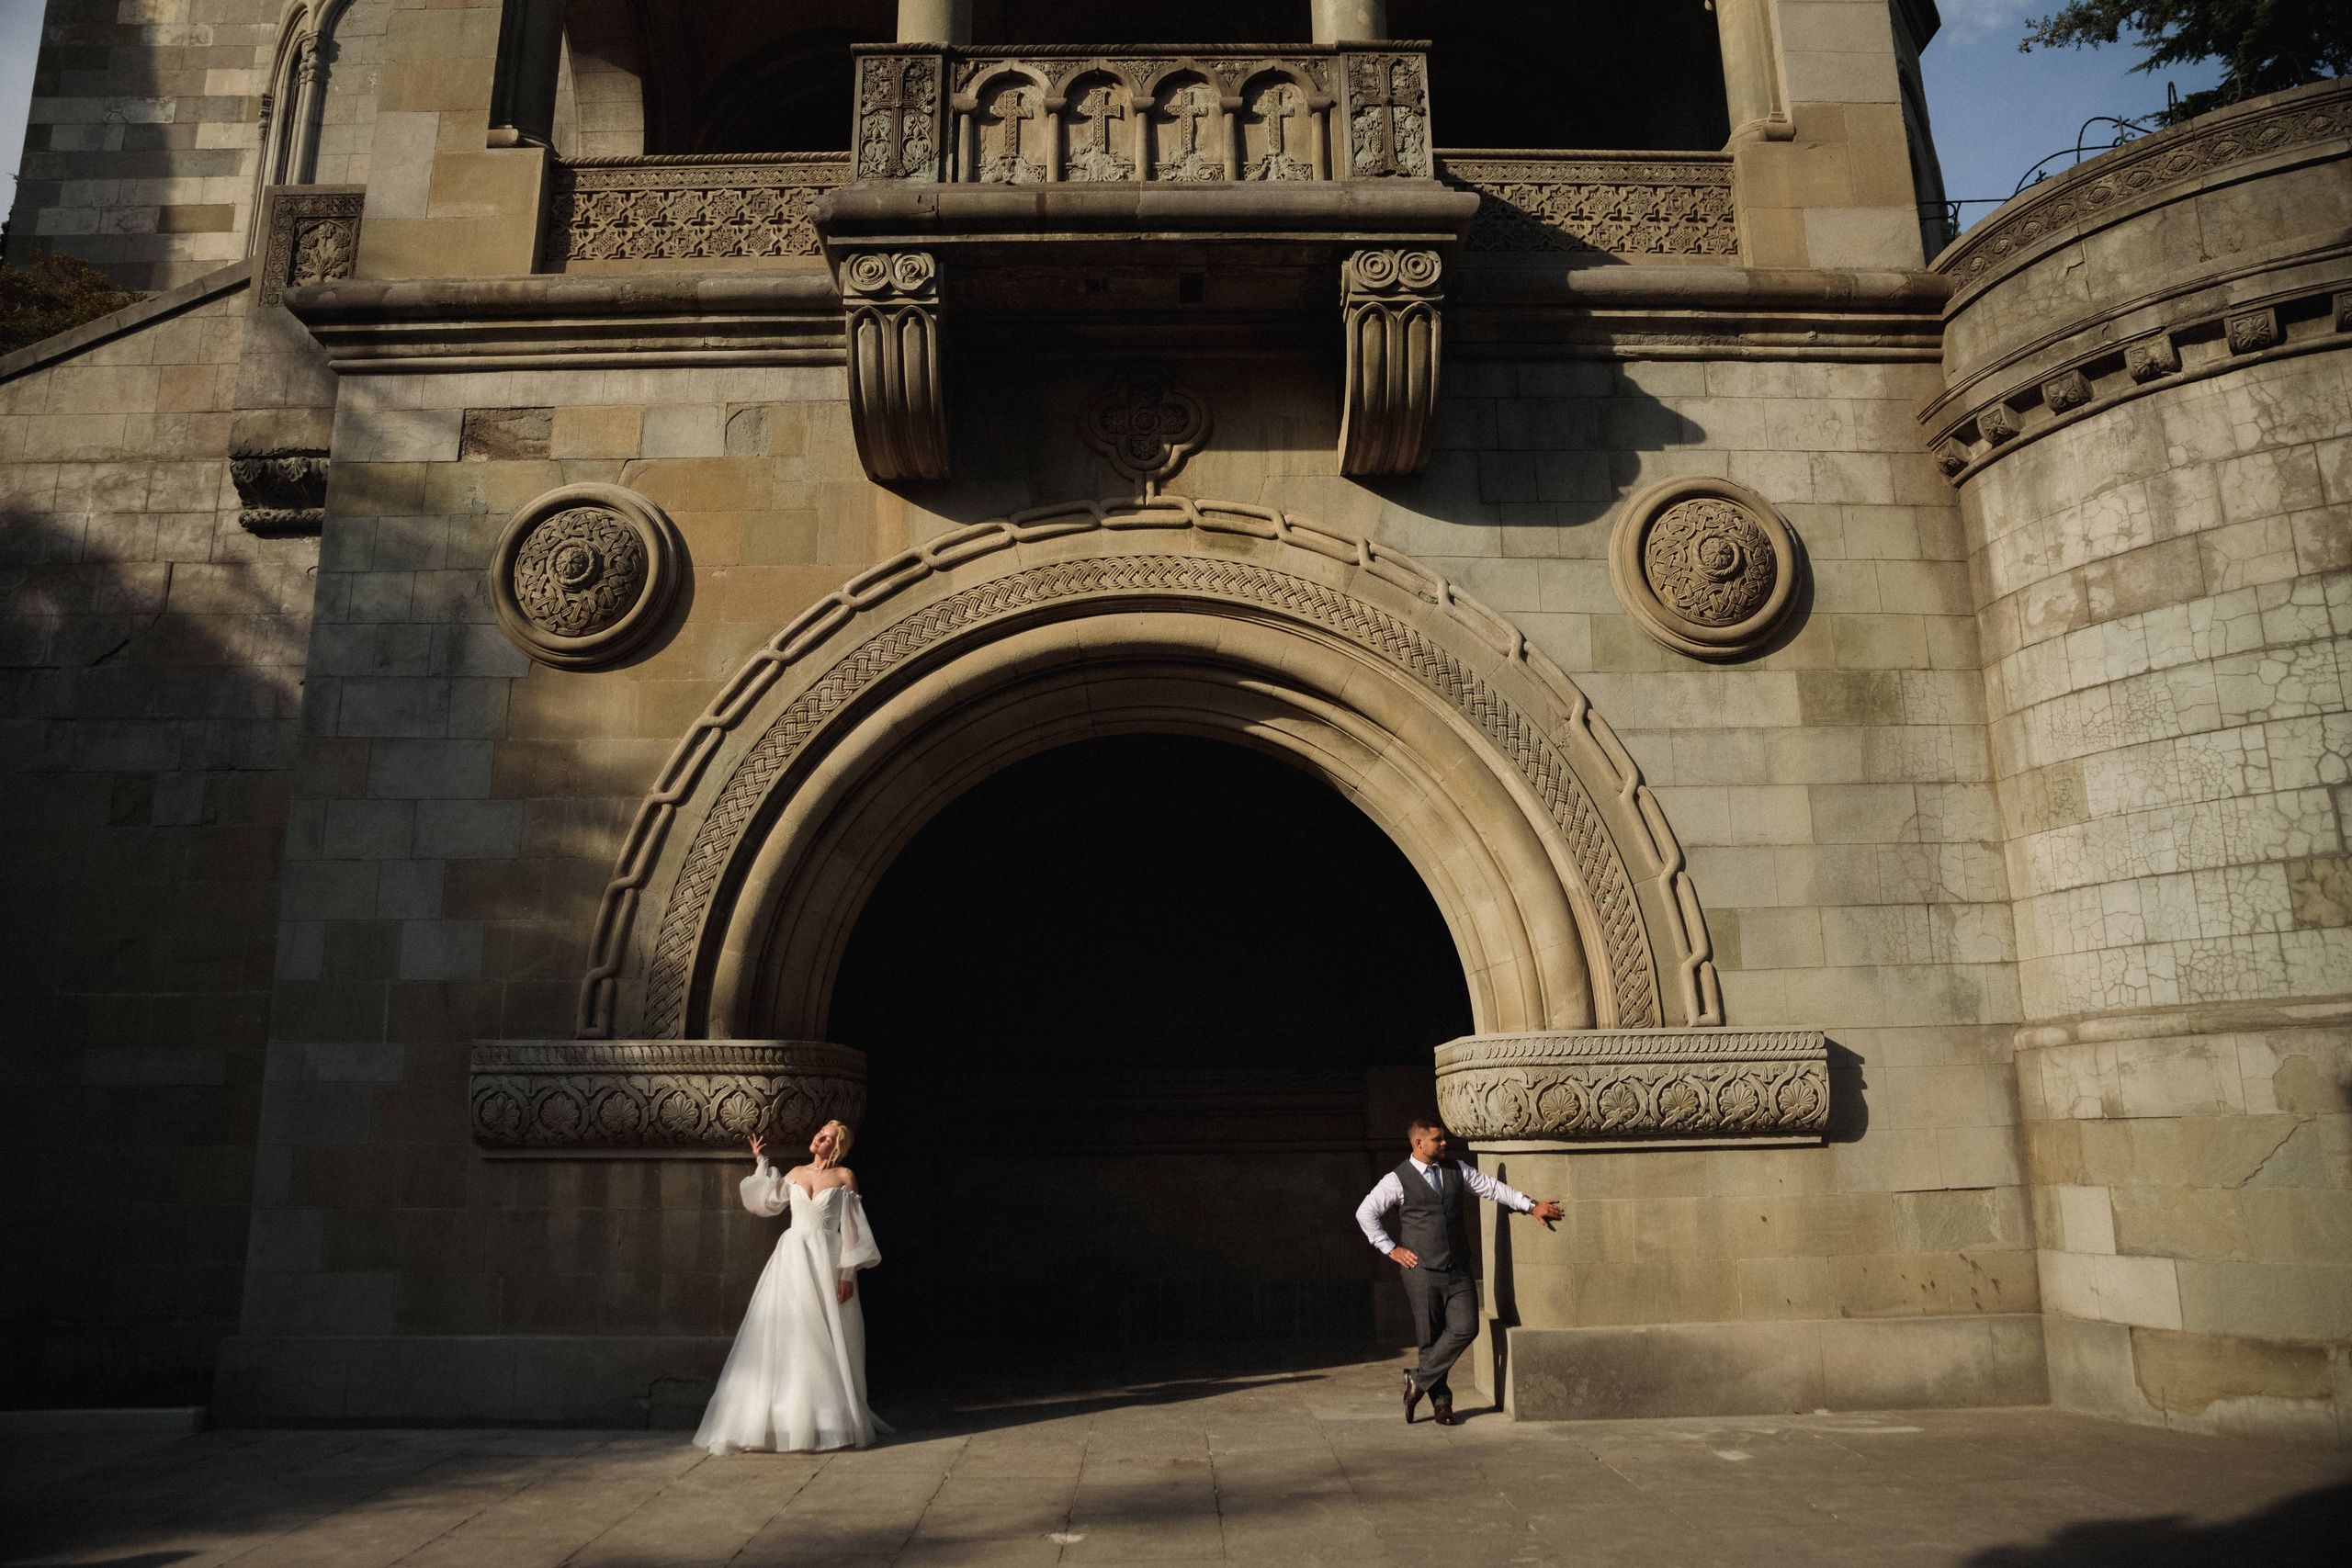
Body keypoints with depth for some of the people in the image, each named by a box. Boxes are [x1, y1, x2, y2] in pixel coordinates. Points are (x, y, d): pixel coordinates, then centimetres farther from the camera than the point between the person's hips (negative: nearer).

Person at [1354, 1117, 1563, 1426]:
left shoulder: (1456, 1170, 10)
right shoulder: (1398, 1180, -4)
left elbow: (1491, 1188, 11)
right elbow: (1365, 1212, -2)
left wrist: (1531, 1206, 4)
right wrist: (1390, 1249, -4)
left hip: (1458, 1269, 4)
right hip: (1422, 1270, -4)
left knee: (1465, 1329, -9)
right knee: (1430, 1337, 0)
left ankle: (1419, 1379, 7)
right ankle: (1440, 1400, 19)